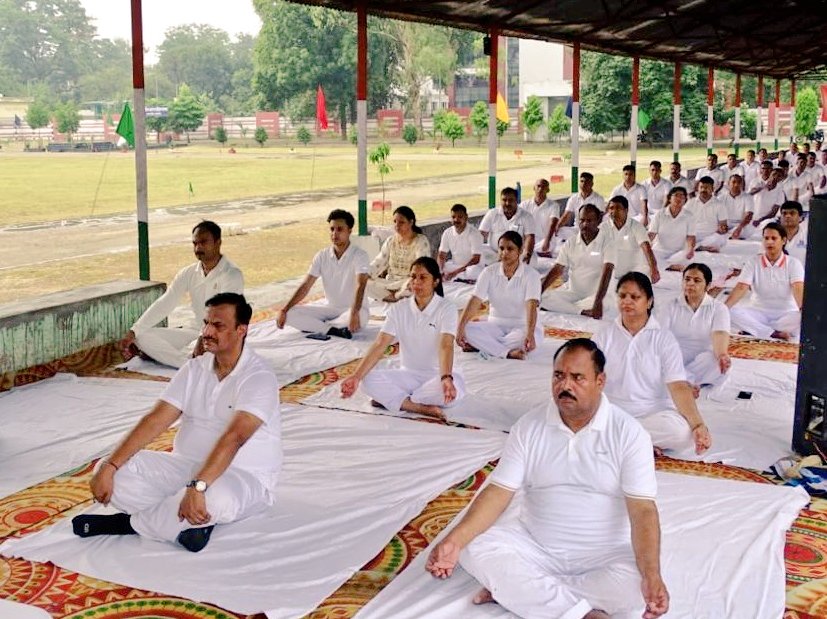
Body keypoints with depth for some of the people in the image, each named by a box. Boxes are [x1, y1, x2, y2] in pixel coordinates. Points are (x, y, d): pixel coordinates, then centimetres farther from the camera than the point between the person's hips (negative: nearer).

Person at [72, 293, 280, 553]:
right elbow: (155, 421, -2)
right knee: (118, 473, -13)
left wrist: (197, 487, -42)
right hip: (186, 465, 5)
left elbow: (234, 437, -30)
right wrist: (109, 466, -13)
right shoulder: (194, 369, 4)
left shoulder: (259, 377, -16)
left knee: (217, 500, -40)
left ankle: (127, 523, -14)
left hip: (241, 476, -5)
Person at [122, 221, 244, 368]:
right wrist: (133, 332, -9)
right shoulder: (188, 273, 5)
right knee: (142, 336, -9)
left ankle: (160, 353, -12)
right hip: (193, 332, 6)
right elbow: (163, 304, 1)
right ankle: (190, 363, -17)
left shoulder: (232, 275, -14)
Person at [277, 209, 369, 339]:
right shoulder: (322, 256, 1)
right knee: (291, 314, -16)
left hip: (351, 309, -4)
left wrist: (354, 313, -47)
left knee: (361, 315, -41)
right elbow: (305, 286, -1)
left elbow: (360, 286, -29)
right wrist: (284, 311, -11)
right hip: (329, 308, 4)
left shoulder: (359, 255, -14)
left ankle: (314, 325, -21)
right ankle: (333, 330, -24)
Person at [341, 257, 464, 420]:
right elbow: (379, 345, -9)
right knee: (368, 380, -23)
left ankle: (389, 398, -23)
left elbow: (446, 346, -25)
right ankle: (423, 408, -28)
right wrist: (356, 376, -22)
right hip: (408, 374, 3)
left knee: (456, 386, -38)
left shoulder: (446, 308, -10)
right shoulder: (399, 309, 0)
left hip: (436, 375, -3)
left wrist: (446, 378, -44)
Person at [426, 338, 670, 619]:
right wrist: (454, 540, -24)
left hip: (604, 555, -2)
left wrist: (652, 576, -34)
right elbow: (499, 491, -7)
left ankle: (513, 588, -20)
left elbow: (642, 509, -17)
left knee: (633, 586, -33)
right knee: (474, 547, -21)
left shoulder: (629, 433, -11)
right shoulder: (528, 427, -3)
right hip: (534, 546, 2)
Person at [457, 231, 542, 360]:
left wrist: (529, 334, -41)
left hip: (521, 326, -2)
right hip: (495, 325, 2)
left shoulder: (531, 275, -10)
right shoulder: (489, 272, -1)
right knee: (468, 329, -25)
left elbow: (531, 306, -24)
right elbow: (475, 301, -11)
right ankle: (507, 352, -31)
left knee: (536, 334, -37)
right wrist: (460, 328, -25)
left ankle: (482, 345, -27)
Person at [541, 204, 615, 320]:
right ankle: (584, 312, -24)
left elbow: (606, 272, -18)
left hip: (594, 294, -3)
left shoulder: (606, 242, -6)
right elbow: (556, 270, 3)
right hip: (572, 292, 4)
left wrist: (598, 301, -33)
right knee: (544, 297, -23)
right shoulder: (571, 243, 7)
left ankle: (562, 308, -23)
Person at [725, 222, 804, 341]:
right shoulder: (753, 262, 3)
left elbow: (798, 289, -18)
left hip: (786, 315, -1)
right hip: (759, 313, 1)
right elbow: (741, 288, -9)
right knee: (731, 312, -28)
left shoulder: (793, 263, -2)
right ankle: (774, 334, -32)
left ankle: (753, 330, -27)